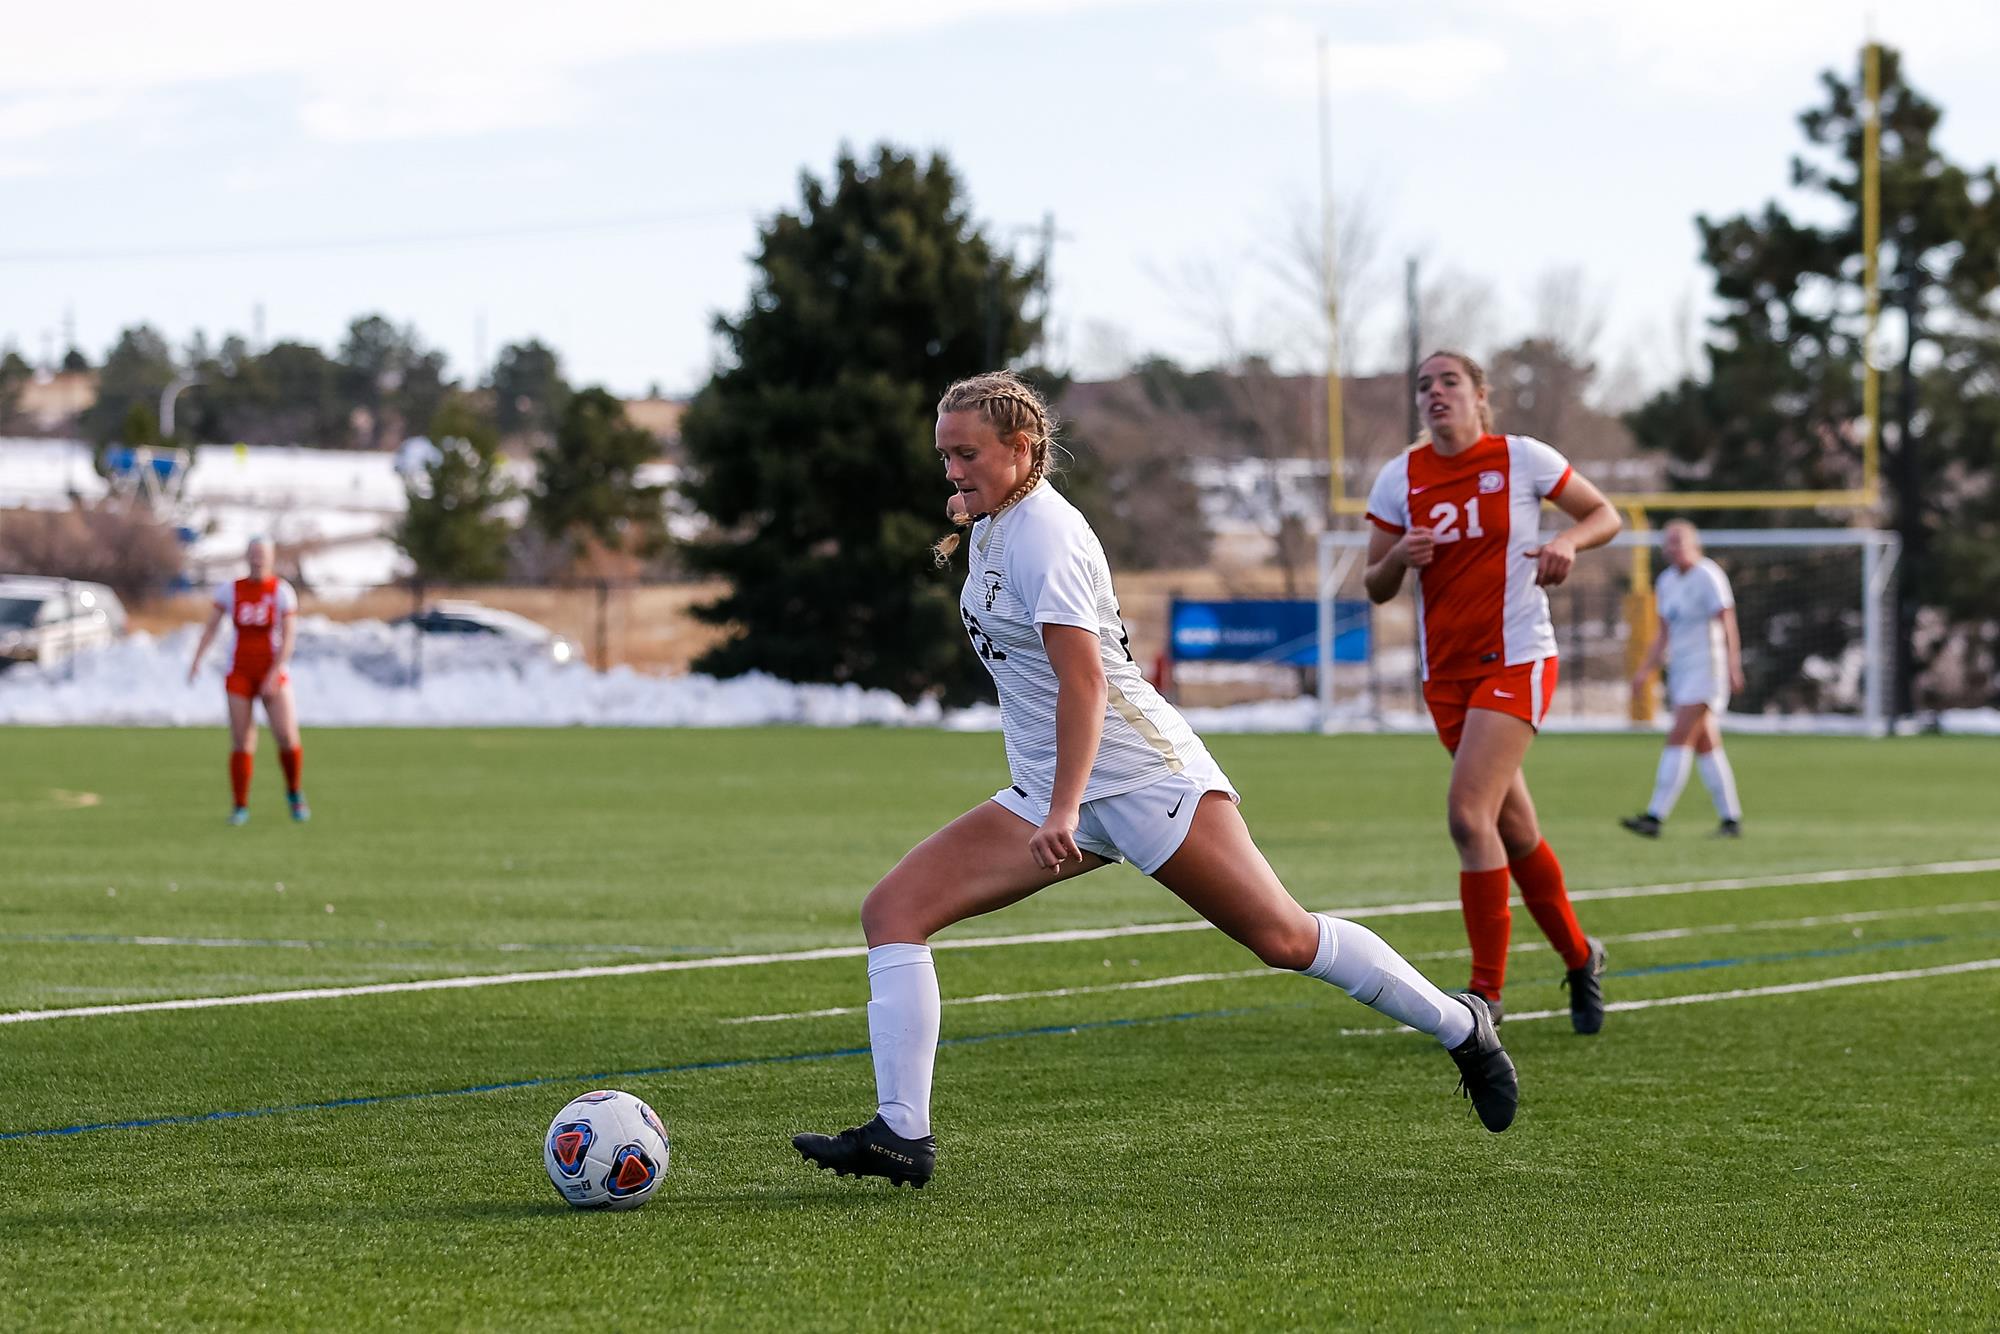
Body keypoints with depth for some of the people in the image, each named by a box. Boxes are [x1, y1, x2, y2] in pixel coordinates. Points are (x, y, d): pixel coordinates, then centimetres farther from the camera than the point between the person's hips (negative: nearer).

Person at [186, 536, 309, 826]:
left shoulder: (282, 591, -4)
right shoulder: (230, 590, 3)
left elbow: (289, 638, -8)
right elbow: (211, 627, 3)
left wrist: (273, 676, -18)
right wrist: (196, 660, -12)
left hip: (273, 674, -1)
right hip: (240, 674, 1)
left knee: (287, 737, -13)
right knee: (241, 743, -4)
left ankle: (293, 792, 12)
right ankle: (240, 807, 6)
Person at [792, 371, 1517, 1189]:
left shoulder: (1040, 531, -15)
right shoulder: (997, 524, 11)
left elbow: (1084, 679, -23)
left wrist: (1063, 811, -30)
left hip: (1143, 779, -9)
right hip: (1047, 794, 9)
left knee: (1284, 939, -5)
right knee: (892, 910, -7)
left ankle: (1461, 1028, 17)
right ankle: (901, 1136, -14)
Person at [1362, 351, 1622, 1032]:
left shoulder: (1522, 459, -4)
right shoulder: (1401, 478, 5)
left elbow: (1604, 514, 6)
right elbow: (1376, 587, 8)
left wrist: (1567, 542, -14)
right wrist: (1400, 558, -14)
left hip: (1516, 661, -5)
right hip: (1446, 670, 5)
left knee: (1469, 815, -19)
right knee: (1515, 829, 10)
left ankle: (1487, 991, -13)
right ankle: (1579, 956, 31)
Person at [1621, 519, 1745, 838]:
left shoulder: (1708, 577, -10)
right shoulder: (1666, 581, 14)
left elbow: (1727, 624, -17)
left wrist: (1733, 666, -27)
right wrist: (1644, 671, 13)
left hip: (1707, 667, -8)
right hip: (1679, 669, 8)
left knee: (1678, 739, -16)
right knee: (1706, 747, 8)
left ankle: (1654, 817, -22)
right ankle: (1731, 819, 13)